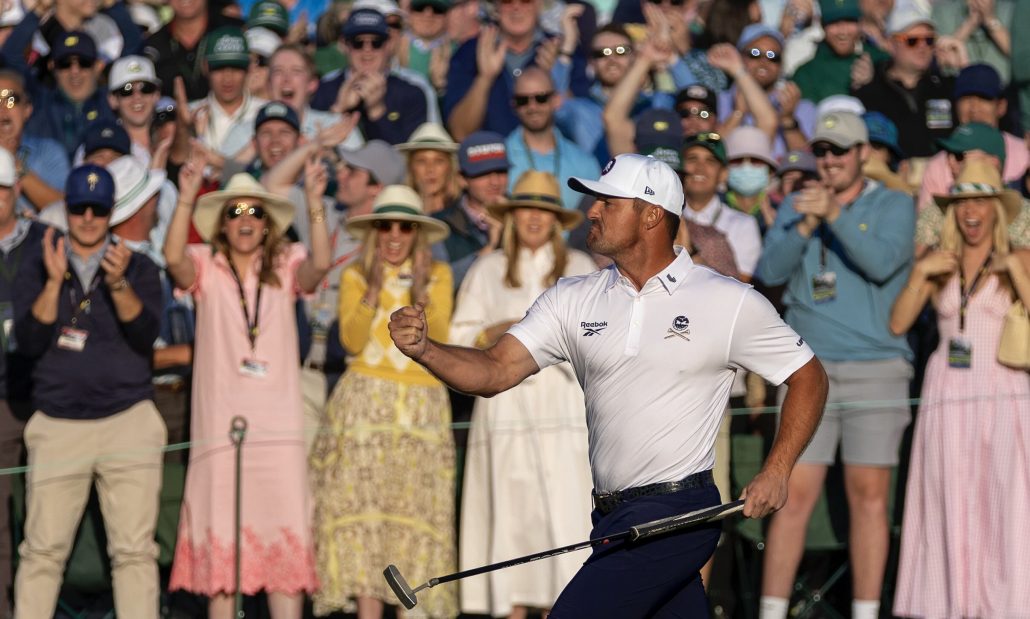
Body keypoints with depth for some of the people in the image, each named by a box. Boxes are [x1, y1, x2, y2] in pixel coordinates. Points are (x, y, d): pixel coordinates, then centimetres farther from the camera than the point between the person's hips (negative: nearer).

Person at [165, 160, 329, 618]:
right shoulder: (206, 267, 6)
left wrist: (315, 205, -27)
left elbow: (319, 265, -12)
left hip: (279, 425, 1)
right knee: (220, 546, 0)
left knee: (287, 539, -4)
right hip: (219, 423, -1)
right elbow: (174, 258, -15)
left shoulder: (285, 267, 8)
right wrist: (187, 199, -30)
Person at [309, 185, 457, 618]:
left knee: (415, 512, -4)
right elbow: (352, 340, -5)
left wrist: (422, 296, -16)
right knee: (364, 506, -10)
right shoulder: (355, 276, 7)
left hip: (421, 406, 1)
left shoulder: (437, 274, 9)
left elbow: (439, 339, -3)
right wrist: (373, 292, -15)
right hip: (366, 401, -1)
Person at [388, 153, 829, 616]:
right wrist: (423, 349, -19)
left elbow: (808, 377, 3)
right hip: (612, 519, 6)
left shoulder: (730, 303, -4)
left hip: (676, 513, -6)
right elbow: (496, 372, 0)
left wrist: (775, 473, -7)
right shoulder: (571, 300, 8)